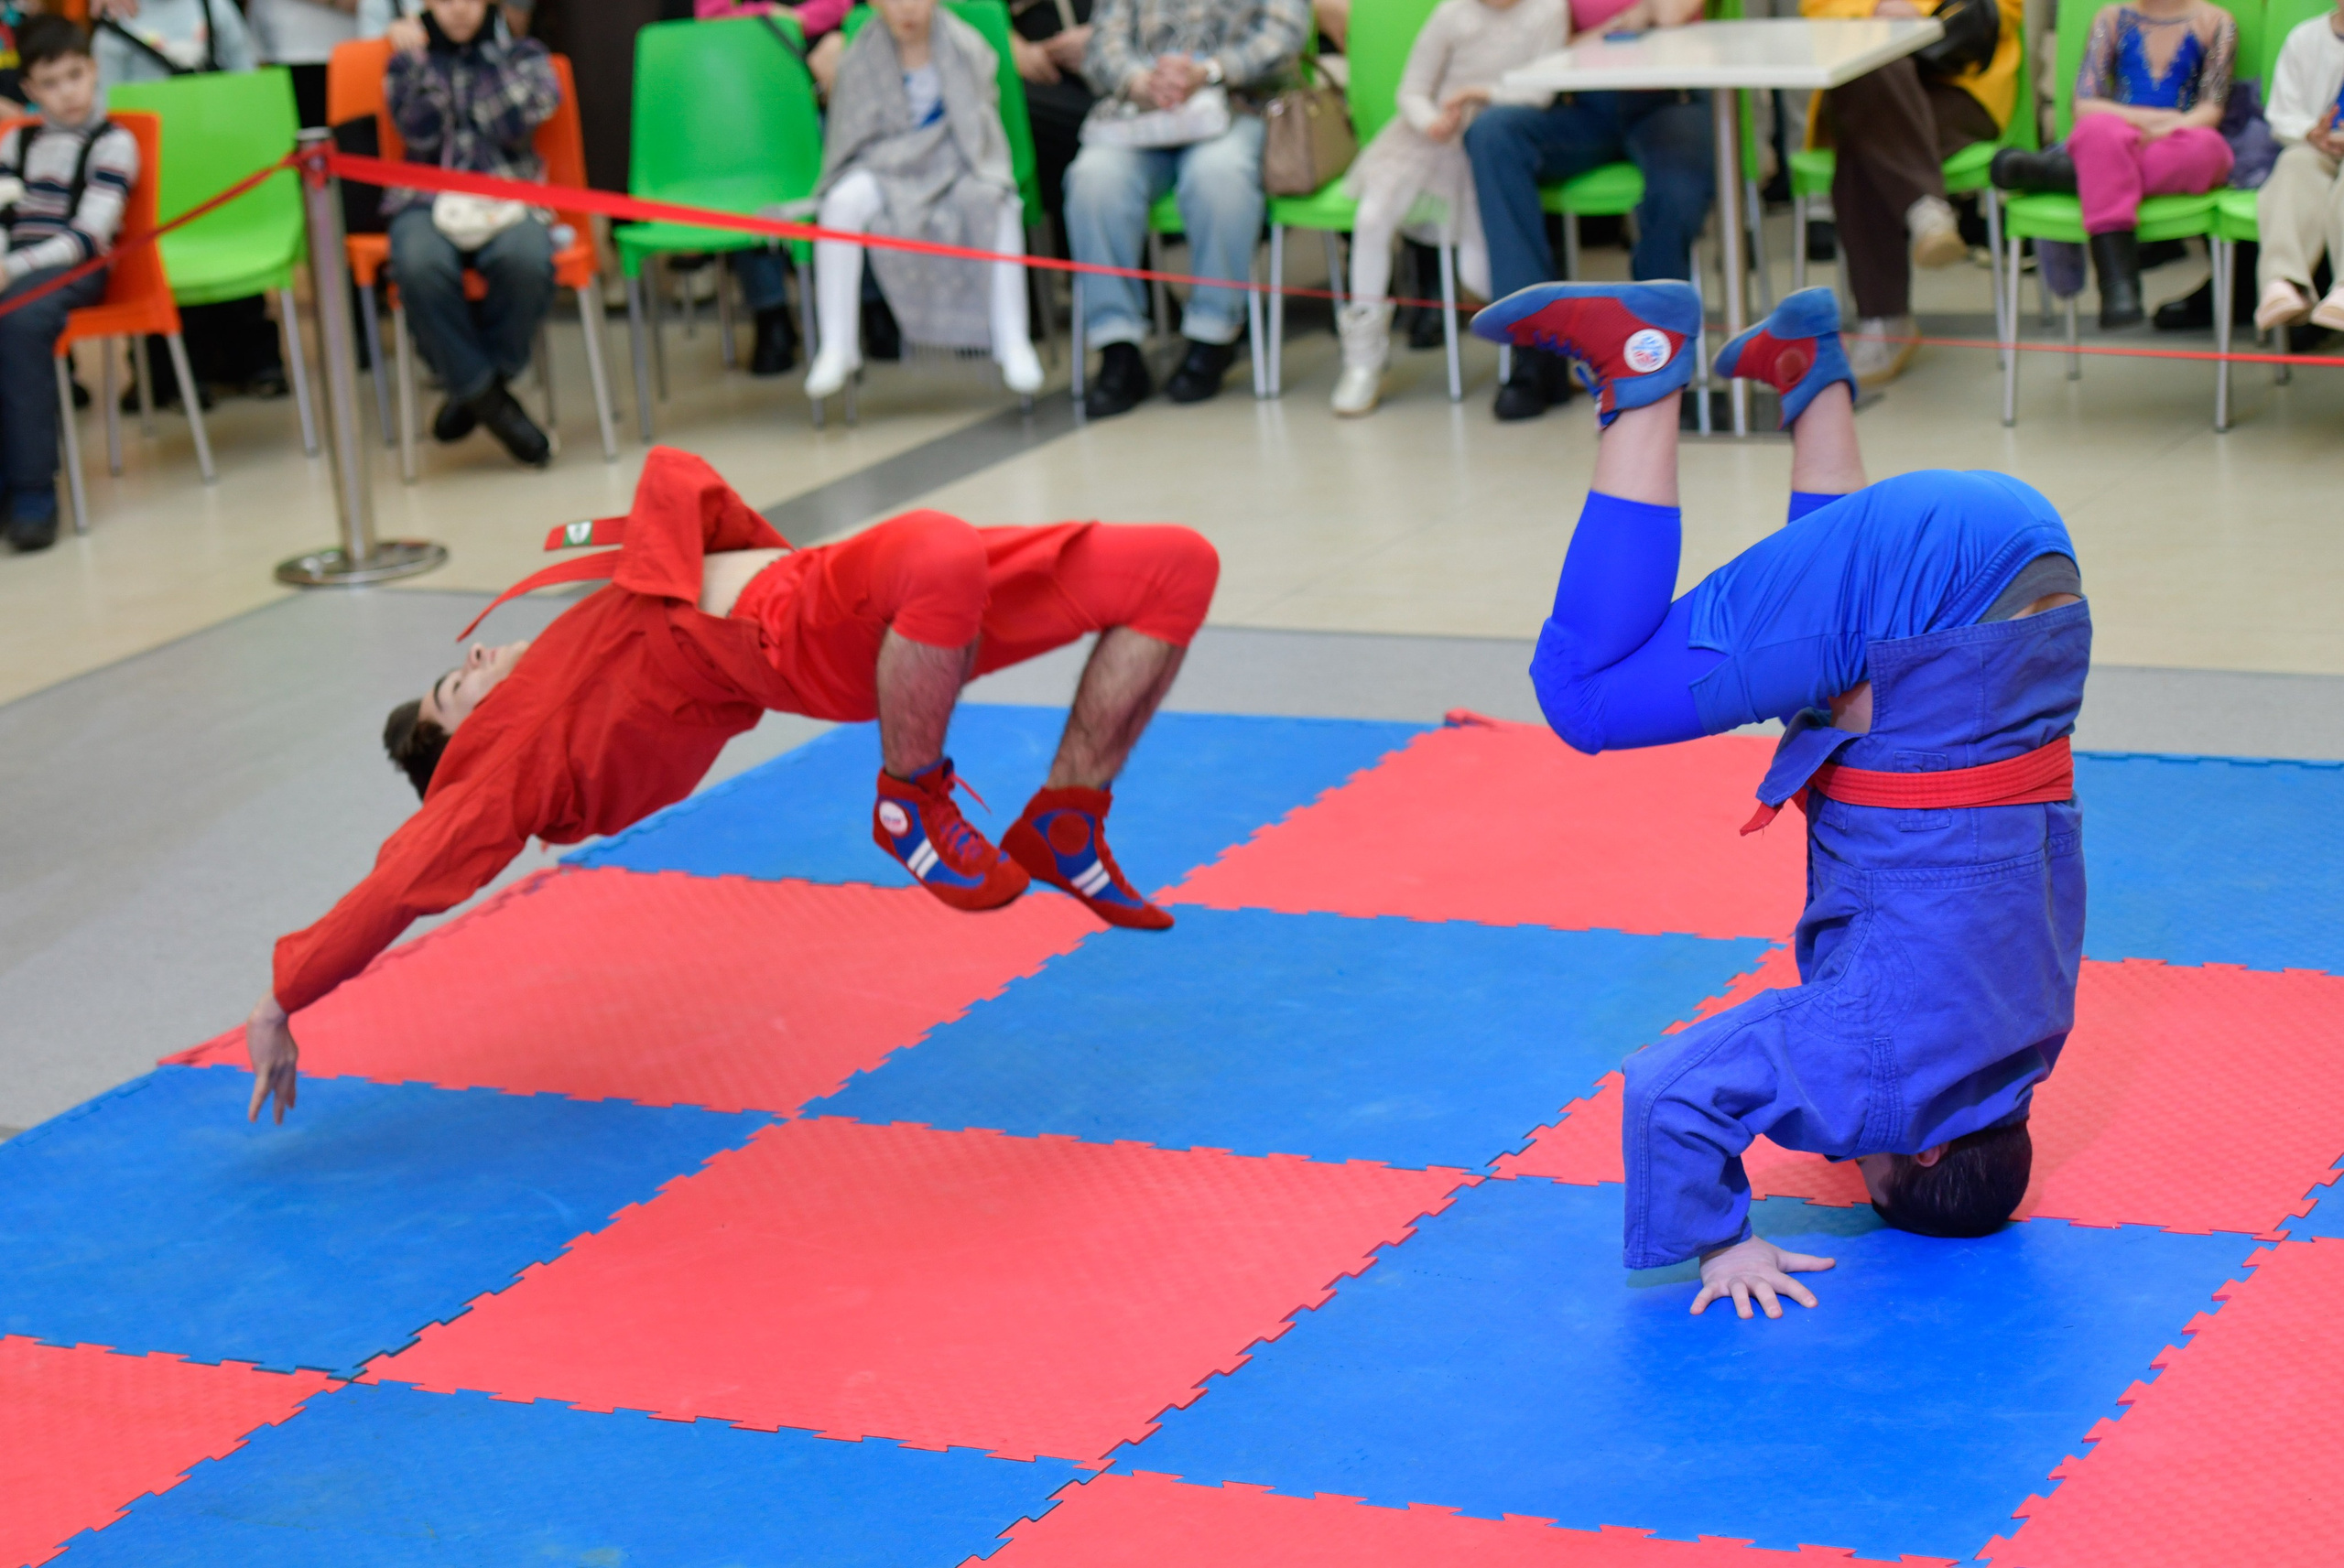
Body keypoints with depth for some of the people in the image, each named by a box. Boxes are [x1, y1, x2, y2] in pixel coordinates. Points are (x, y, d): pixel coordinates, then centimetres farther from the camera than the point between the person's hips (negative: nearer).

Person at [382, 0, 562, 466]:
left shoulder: (521, 53, 18)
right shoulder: (412, 54, 19)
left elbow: (516, 123, -1)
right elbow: (421, 133, 3)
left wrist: (488, 52, 6)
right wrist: (413, 59, 0)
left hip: (506, 196, 0)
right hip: (428, 199, 0)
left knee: (527, 259, -37)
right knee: (420, 265, -37)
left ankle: (475, 386, -15)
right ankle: (489, 399, -24)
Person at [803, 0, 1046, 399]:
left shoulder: (966, 47, -1)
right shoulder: (860, 59, -2)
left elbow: (977, 131, -1)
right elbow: (853, 143, 2)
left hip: (956, 170, 0)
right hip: (886, 170, 0)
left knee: (995, 202, -34)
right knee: (842, 202, -32)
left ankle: (1013, 342, -27)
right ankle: (836, 347, -25)